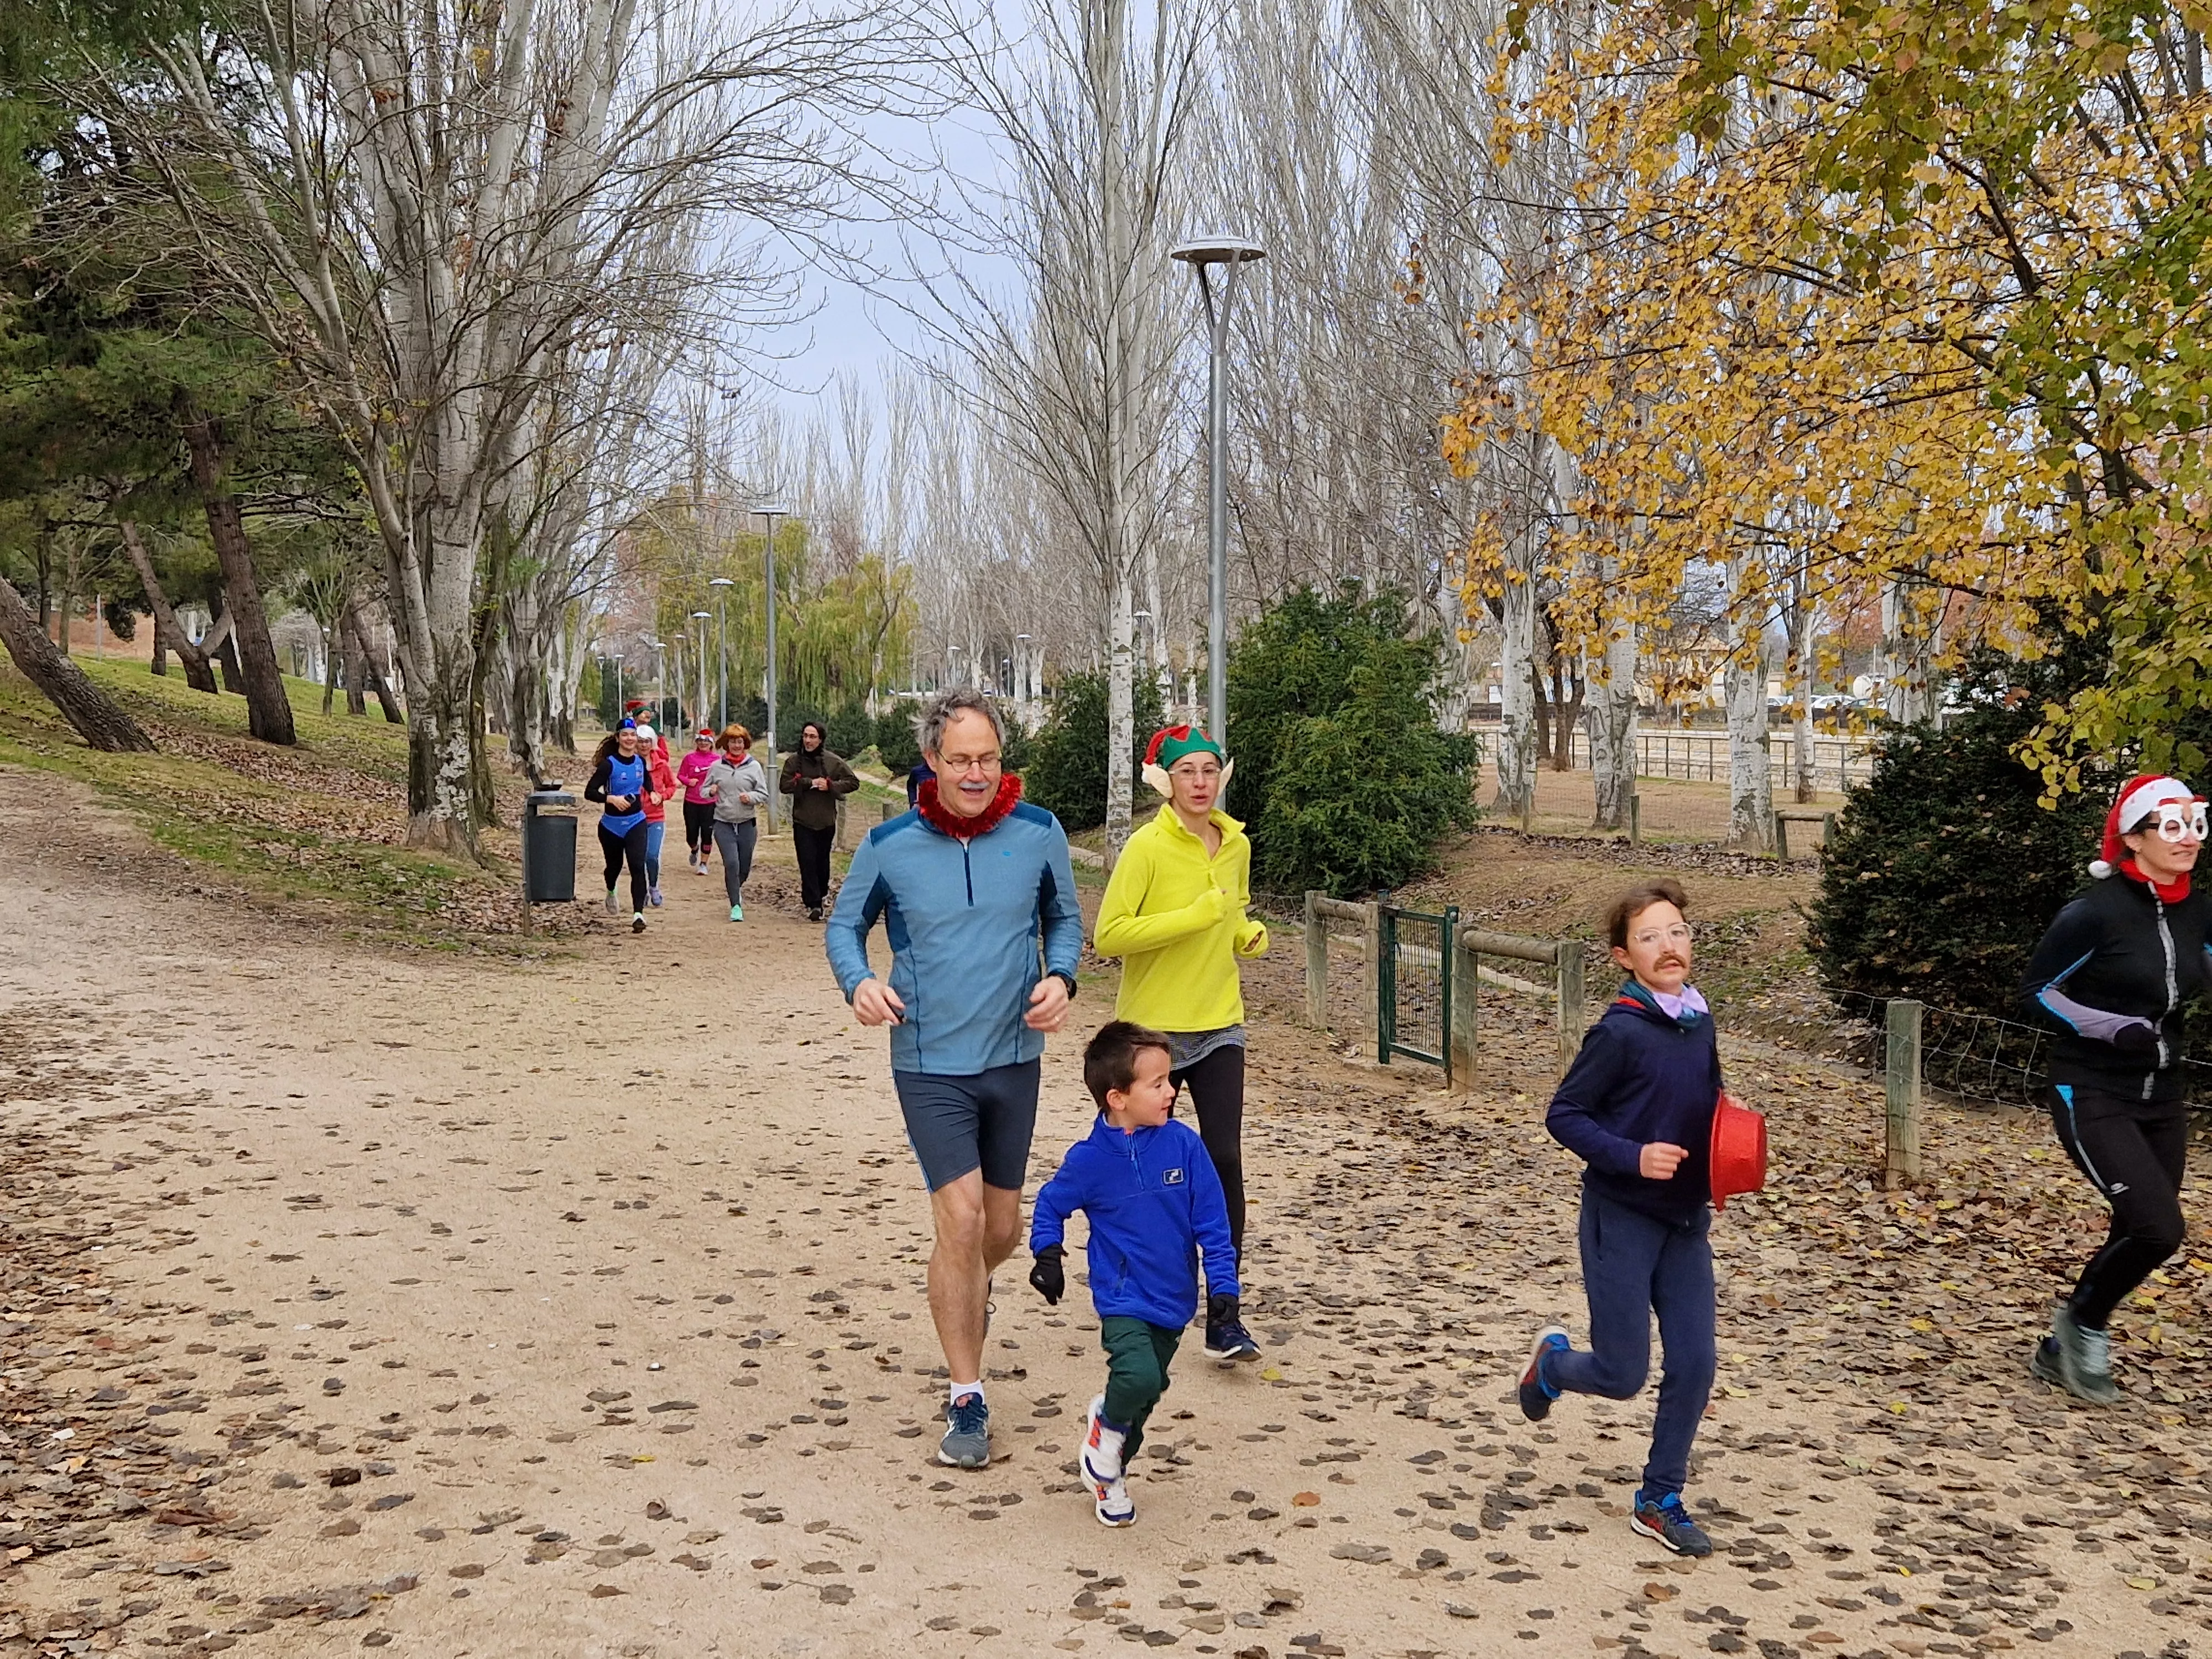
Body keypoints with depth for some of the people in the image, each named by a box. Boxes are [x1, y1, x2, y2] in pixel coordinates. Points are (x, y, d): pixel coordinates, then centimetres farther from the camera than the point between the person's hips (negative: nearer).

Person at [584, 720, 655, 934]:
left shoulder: (641, 761, 3)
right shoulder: (609, 764, -12)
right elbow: (590, 792, -17)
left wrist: (653, 794, 7)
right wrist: (612, 799, -30)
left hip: (636, 822, 2)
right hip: (611, 825, -2)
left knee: (638, 866, -15)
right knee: (615, 865, 17)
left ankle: (638, 914, -21)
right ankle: (611, 893, 52)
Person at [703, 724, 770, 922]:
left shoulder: (754, 766, 1)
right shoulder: (717, 767, 2)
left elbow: (764, 794, 3)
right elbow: (704, 790, 11)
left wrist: (751, 797, -17)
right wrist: (711, 791, -11)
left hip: (747, 824, 1)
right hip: (723, 824, -1)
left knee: (745, 867, 10)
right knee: (731, 863, -13)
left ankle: (735, 888, 43)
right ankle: (736, 906, -4)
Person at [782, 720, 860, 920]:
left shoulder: (834, 761, -1)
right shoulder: (794, 761, -1)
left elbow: (853, 782, 1)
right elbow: (785, 785, -7)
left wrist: (831, 786, -13)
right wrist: (809, 783, -15)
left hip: (826, 821, 1)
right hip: (802, 821, -1)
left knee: (822, 860, 13)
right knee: (807, 862, -10)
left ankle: (821, 892, 37)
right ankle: (814, 904, -12)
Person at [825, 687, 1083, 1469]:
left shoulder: (1039, 833, -5)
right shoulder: (890, 844, -9)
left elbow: (1065, 917, 10)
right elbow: (844, 924, 5)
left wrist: (1060, 977, -10)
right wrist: (859, 981, -15)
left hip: (1014, 1059, 3)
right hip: (930, 1065, -3)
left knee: (1002, 1230, 15)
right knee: (961, 1220, -13)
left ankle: (962, 1294, 52)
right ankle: (966, 1402, 1)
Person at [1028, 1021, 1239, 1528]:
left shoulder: (1183, 1144, -8)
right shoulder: (1090, 1159, -11)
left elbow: (1212, 1223, -3)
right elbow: (1051, 1205, 6)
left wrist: (1223, 1289, -7)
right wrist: (1047, 1255, -9)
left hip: (1174, 1299, 4)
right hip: (1123, 1299, -3)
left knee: (1148, 1392, 14)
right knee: (1137, 1376, -26)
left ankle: (1109, 1473, 38)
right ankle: (1105, 1427, 8)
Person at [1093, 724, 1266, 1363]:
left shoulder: (1236, 844, 4)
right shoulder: (1147, 847, -14)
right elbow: (1109, 935, -19)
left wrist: (1249, 936, 0)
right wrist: (1191, 917, -24)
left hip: (1219, 1026, 4)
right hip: (1153, 1028, -4)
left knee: (1225, 1162, -6)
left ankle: (1224, 1320, -3)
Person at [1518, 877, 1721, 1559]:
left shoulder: (1699, 1022, 4)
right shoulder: (1620, 1032, -17)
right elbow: (1564, 1115, -12)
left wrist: (1727, 1154, 2)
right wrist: (1632, 1157, -23)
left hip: (1687, 1220, 6)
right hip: (1622, 1217, -6)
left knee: (1694, 1365, 3)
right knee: (1621, 1375, -1)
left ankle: (1661, 1499, 19)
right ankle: (1553, 1360, 33)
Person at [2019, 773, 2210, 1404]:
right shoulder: (2097, 912, -16)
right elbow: (2036, 991, -10)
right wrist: (2113, 1029, -20)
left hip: (2161, 1099, 7)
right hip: (2092, 1097, -7)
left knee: (2138, 1236, 10)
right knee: (2158, 1228, -18)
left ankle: (2060, 1350, 29)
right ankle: (2083, 1321, 8)